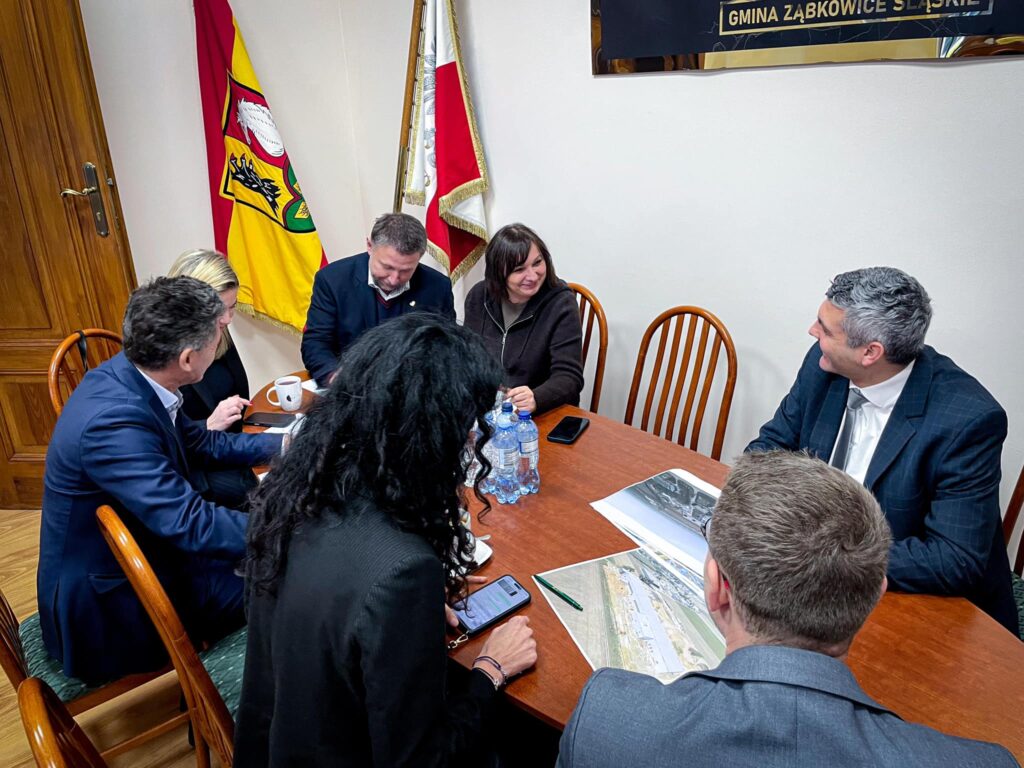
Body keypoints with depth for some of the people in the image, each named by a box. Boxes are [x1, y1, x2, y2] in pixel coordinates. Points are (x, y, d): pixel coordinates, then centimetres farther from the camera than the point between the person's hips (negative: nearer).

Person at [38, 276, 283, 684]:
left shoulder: (129, 375, -8)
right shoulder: (113, 421, -34)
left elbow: (200, 443, 7)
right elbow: (192, 526, -34)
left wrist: (281, 442, 3)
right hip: (107, 606, -8)